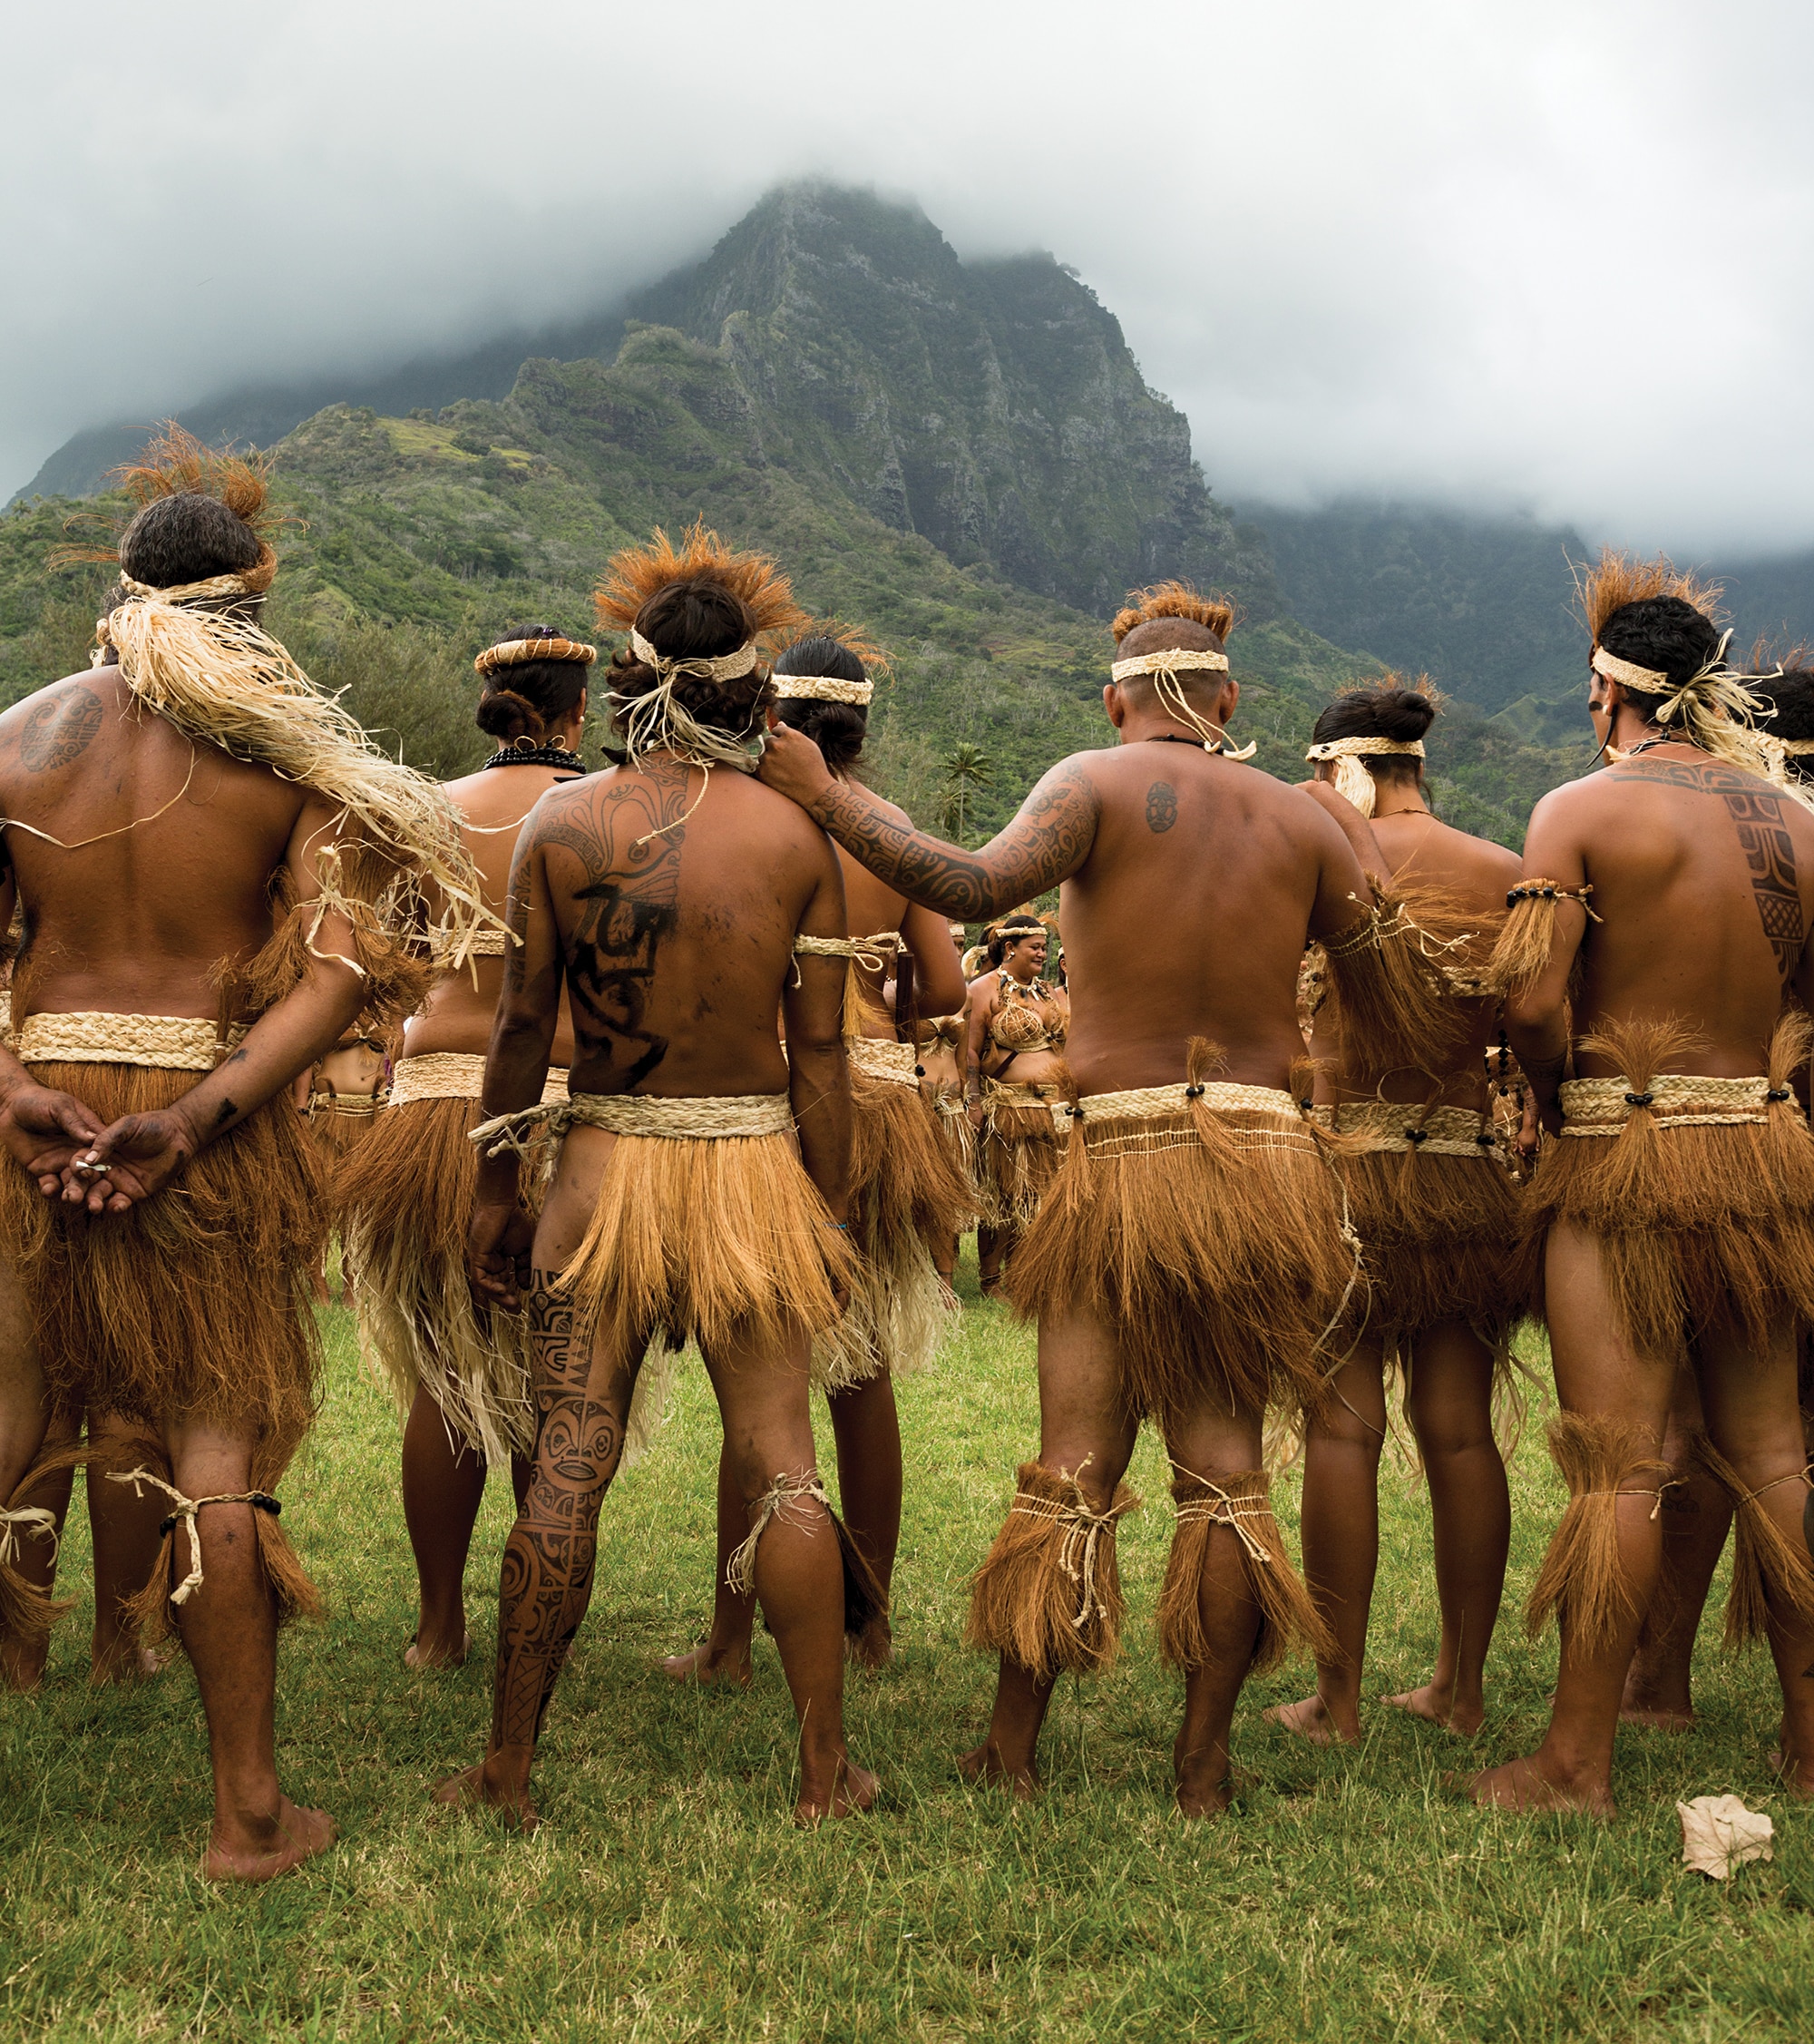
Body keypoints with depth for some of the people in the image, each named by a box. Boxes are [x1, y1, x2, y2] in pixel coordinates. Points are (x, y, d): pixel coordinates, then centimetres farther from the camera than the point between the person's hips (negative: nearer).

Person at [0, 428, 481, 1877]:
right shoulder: (290, 757, -3)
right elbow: (341, 965, -13)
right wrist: (202, 1111, -16)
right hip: (214, 1122, -1)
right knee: (217, 1446, 5)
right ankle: (249, 1810, 14)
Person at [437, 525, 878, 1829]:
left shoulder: (562, 825, -3)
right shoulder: (796, 839, -3)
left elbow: (523, 1030, -1)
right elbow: (822, 1053, -2)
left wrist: (496, 1196, 8)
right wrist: (834, 1211, 7)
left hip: (605, 1160, 0)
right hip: (754, 1162, 0)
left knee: (569, 1464, 6)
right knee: (780, 1462, 5)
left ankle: (510, 1768, 15)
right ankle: (827, 1770, 13)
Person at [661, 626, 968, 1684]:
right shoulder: (898, 832, 4)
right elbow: (947, 987, 1)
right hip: (883, 1101, 4)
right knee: (866, 1378, 12)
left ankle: (733, 1638, 9)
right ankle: (871, 1625, 21)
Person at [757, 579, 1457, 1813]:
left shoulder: (1098, 784, -1)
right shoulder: (1304, 821, 9)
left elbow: (976, 886, -20)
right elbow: (1416, 1012, 10)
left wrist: (822, 795, -13)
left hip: (1125, 1158, -2)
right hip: (1268, 1157, 3)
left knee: (1075, 1468, 4)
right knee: (1225, 1467, 9)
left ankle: (1012, 1751, 13)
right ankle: (1204, 1761, 13)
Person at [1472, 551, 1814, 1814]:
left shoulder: (1583, 811, -8)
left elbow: (1533, 1001, -17)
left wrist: (1561, 1106, 0)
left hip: (1622, 1155, -5)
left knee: (1619, 1464, -2)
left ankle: (1581, 1760, 5)